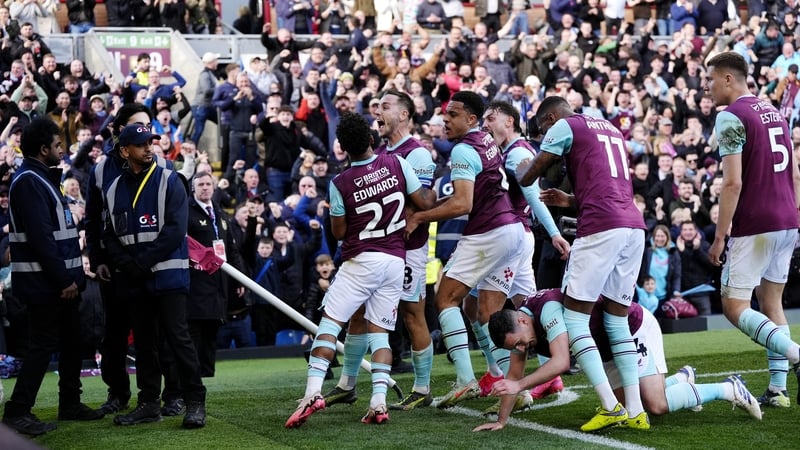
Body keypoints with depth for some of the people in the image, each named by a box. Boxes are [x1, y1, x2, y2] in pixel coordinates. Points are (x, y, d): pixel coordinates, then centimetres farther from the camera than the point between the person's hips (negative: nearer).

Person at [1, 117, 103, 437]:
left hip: (60, 279, 10)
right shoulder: (28, 182, -15)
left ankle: (70, 404, 22)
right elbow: (40, 237, -22)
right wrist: (63, 280, -20)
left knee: (71, 341, 14)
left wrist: (72, 276, 13)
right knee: (44, 344, -8)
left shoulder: (44, 178, 17)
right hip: (43, 281, -10)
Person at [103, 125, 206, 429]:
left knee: (178, 337, -9)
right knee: (143, 342, 9)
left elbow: (175, 231, -10)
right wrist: (127, 264, -7)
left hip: (168, 275, -5)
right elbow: (110, 236, 12)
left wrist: (142, 262, -13)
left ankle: (195, 403, -5)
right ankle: (149, 404, 17)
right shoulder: (116, 189, 12)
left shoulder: (169, 181, -1)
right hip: (133, 279, 5)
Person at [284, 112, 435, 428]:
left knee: (329, 323, 0)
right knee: (379, 331, 8)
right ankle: (379, 402, -5)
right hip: (395, 260, 4)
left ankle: (313, 392, -14)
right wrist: (436, 192, 23)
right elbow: (425, 203, 3)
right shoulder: (397, 163, -3)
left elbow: (338, 232, 1)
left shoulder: (340, 184, -9)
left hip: (361, 260, -4)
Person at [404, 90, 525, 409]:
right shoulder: (488, 142, 16)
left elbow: (463, 205, -20)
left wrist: (419, 217, -13)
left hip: (488, 233, -9)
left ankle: (466, 380, -11)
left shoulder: (463, 150, -12)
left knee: (446, 298, -1)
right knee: (489, 315, 8)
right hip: (514, 230, 9)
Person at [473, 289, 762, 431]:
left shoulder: (548, 308, -34)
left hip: (636, 328, -9)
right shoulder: (516, 327, -8)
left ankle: (729, 389, -1)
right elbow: (514, 375, -2)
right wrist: (501, 420, -9)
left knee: (657, 405, -17)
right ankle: (683, 377, 32)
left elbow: (562, 362, -42)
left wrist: (519, 386, -46)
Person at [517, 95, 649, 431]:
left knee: (574, 318, -1)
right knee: (617, 320, 13)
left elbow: (526, 179, 9)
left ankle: (610, 406, -11)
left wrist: (518, 166, 30)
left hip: (601, 227, -8)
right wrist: (572, 200, 31)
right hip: (634, 226, 8)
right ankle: (635, 410, 7)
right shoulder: (612, 129, 27)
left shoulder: (563, 127, 4)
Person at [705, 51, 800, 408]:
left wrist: (719, 237, -13)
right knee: (770, 302, 15)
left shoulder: (731, 118, -12)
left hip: (754, 227, -8)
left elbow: (733, 183, -18)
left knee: (735, 306, -2)